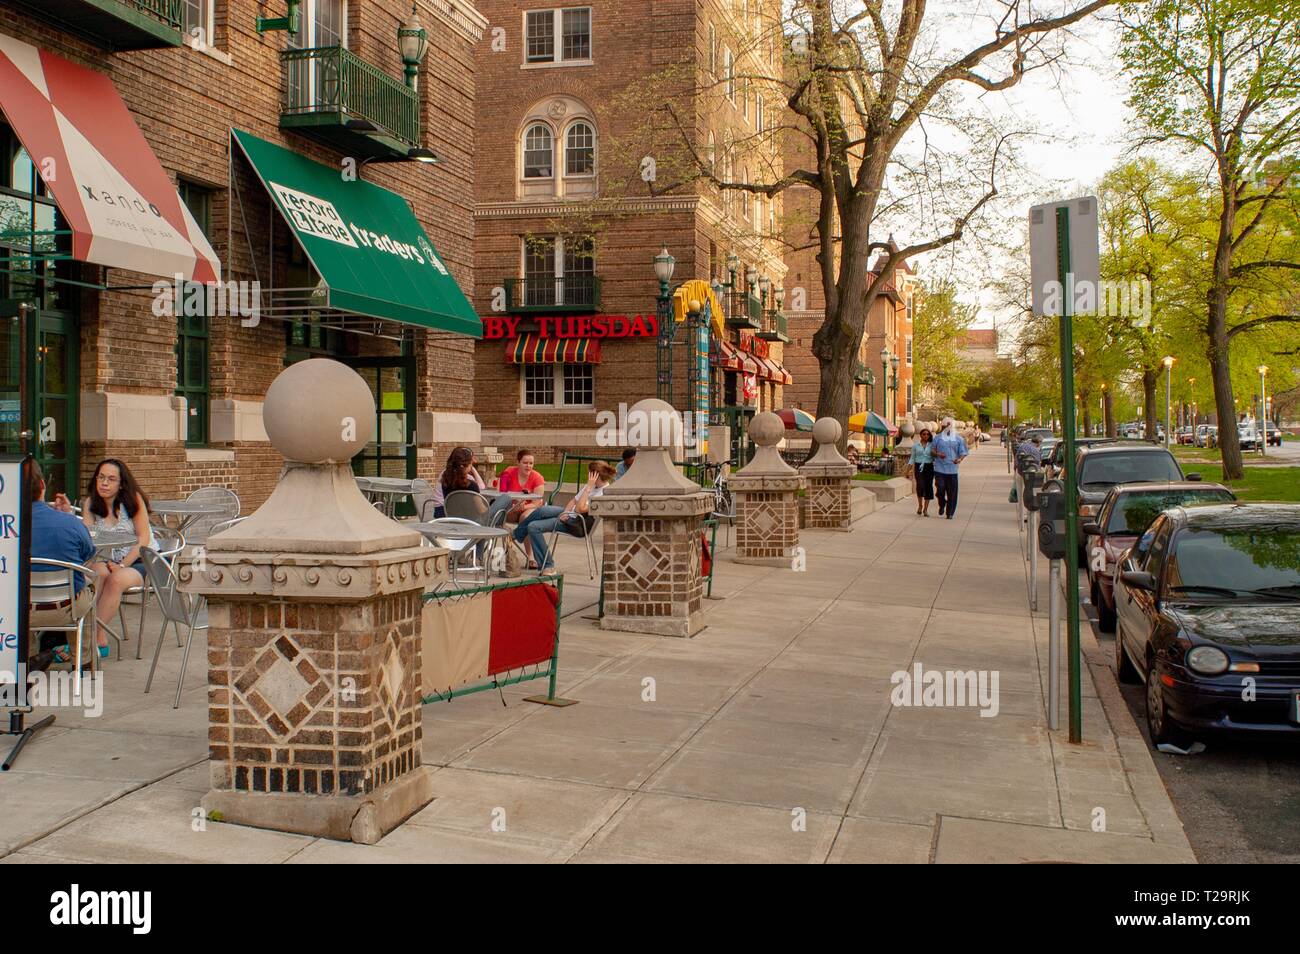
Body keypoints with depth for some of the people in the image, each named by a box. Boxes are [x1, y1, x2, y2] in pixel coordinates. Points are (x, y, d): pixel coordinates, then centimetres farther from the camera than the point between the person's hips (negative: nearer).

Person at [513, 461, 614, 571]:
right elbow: (574, 501, 13)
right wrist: (566, 512, -6)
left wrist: (589, 487, -25)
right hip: (570, 514, 9)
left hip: (578, 525, -9)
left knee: (534, 527, -15)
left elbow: (580, 509, -28)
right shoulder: (591, 486, 6)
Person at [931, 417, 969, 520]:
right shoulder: (938, 438, 10)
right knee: (940, 488, -11)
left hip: (952, 470, 0)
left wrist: (960, 459, -16)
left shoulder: (958, 439, 9)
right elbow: (932, 451, 11)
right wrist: (938, 454, -12)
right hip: (939, 468, 0)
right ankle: (942, 505, 17)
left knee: (952, 492, -1)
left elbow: (963, 452, 7)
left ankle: (950, 512, 10)